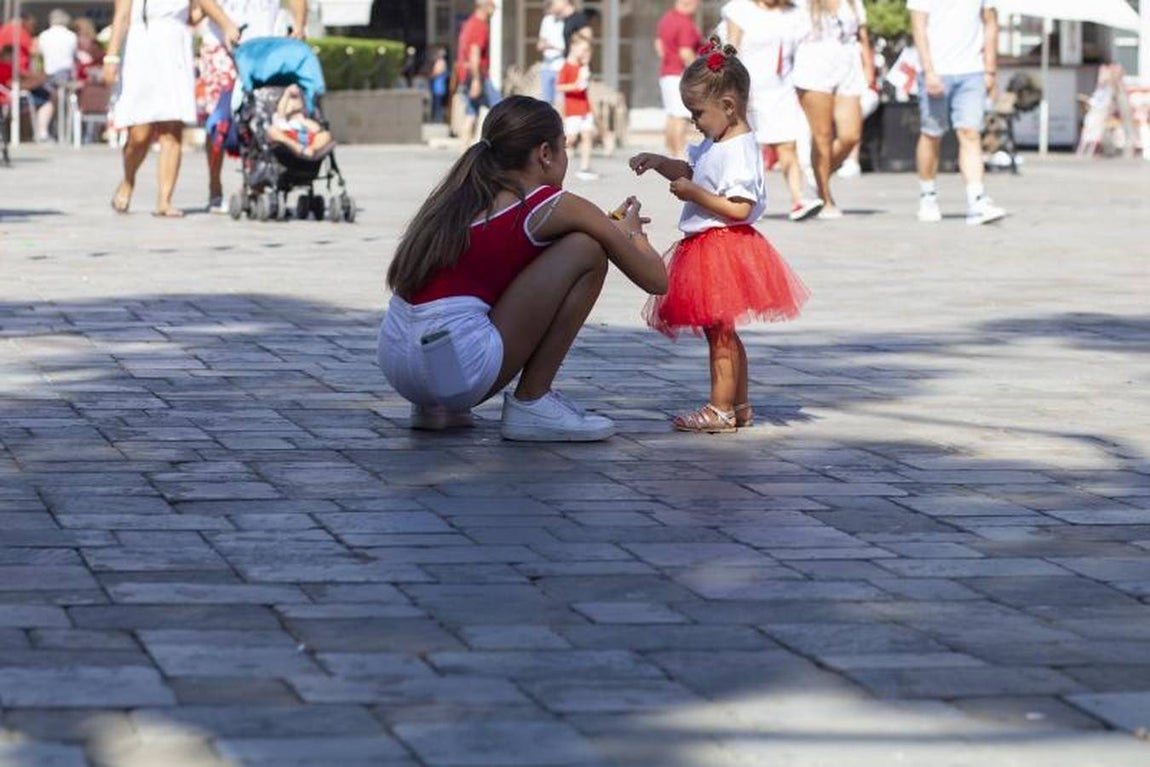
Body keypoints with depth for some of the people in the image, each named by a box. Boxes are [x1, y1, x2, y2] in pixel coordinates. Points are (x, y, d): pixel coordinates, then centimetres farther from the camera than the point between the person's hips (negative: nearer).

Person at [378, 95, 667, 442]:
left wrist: (610, 226, 41)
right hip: (456, 368, -8)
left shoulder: (463, 195, 20)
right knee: (586, 249, 2)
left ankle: (435, 406, 20)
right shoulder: (554, 207, 1)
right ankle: (531, 404, 2)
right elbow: (656, 279, 8)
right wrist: (630, 232, 31)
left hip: (395, 359, 8)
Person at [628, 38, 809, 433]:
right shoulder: (717, 144, 11)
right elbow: (691, 171, 26)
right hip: (707, 248, 11)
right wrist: (657, 162, 11)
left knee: (719, 330, -4)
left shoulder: (739, 150, -20)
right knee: (720, 331, 16)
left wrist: (694, 194, -22)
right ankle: (739, 405, 24)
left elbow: (740, 208, -26)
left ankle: (721, 409, 1)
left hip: (724, 247, -11)